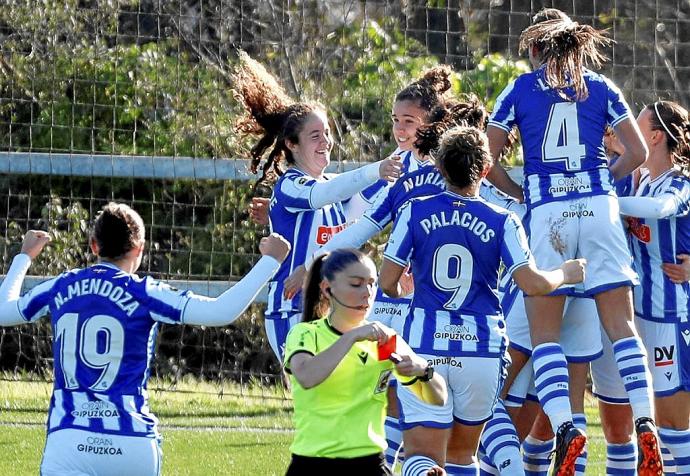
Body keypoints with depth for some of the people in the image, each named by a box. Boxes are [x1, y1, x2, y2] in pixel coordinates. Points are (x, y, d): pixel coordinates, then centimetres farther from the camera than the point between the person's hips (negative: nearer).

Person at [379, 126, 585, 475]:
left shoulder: (414, 213, 0)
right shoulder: (502, 222, -1)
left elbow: (387, 283, 1)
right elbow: (532, 284, -7)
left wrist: (401, 292, 26)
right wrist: (566, 274, 14)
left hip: (425, 345, -1)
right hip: (481, 348, 1)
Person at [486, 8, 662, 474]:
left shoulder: (520, 89, 8)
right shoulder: (601, 88, 12)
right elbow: (638, 153, 12)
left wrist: (517, 192, 23)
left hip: (546, 212, -2)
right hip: (599, 208, 2)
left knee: (544, 332, 2)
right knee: (621, 324, 2)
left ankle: (565, 426, -18)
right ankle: (646, 423, -13)